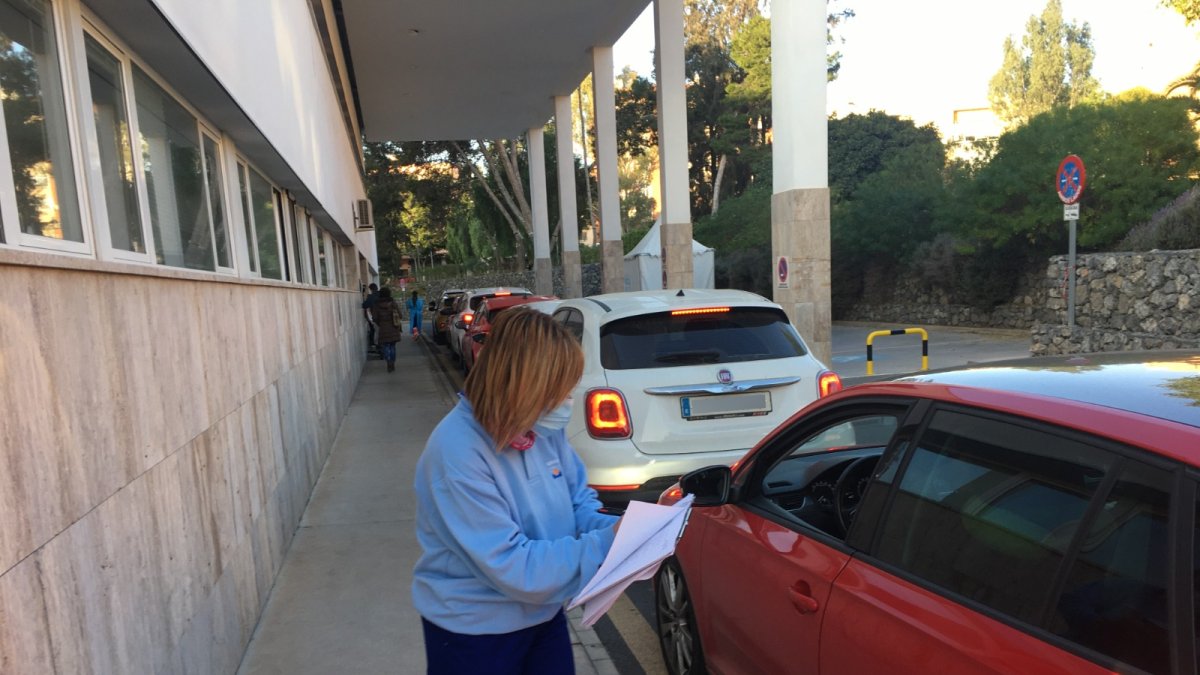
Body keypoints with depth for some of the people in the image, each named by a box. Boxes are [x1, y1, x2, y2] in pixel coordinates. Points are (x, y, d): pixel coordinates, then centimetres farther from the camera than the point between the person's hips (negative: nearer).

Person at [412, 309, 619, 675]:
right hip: (474, 633, -6)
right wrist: (605, 544, -26)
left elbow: (579, 501, 4)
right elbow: (512, 568, -29)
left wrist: (617, 529, -15)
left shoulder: (544, 426, -9)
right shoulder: (457, 453, -30)